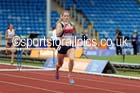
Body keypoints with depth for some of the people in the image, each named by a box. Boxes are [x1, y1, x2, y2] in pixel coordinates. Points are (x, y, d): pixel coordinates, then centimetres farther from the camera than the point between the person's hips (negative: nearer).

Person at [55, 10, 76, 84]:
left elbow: (74, 34, 16)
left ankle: (70, 75, -9)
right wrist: (63, 28, -28)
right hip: (62, 46, -2)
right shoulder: (59, 24, -7)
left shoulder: (71, 24, 4)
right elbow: (57, 34, -20)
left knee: (71, 59, -27)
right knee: (60, 64, 16)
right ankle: (57, 70, 54)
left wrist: (73, 28, -1)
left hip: (70, 46, 2)